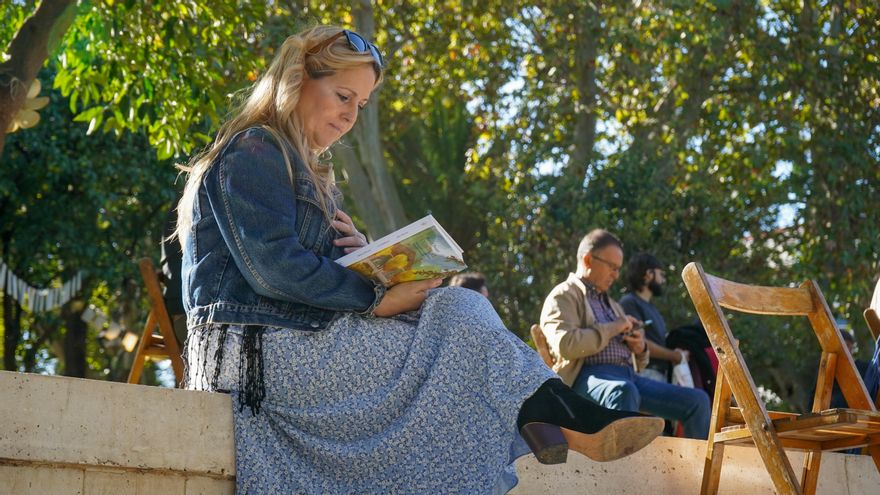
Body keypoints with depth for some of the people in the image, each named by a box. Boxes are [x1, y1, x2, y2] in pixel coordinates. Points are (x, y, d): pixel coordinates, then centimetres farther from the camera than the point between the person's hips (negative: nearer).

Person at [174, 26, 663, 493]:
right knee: (460, 323, -15)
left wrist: (362, 252, -2)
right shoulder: (253, 153, -6)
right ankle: (580, 422, -15)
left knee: (458, 308, -6)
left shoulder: (307, 169, 26)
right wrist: (376, 298, -15)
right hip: (264, 349, -10)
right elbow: (273, 268, -19)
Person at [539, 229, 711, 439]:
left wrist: (641, 348, 10)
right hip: (590, 376, -8)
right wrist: (612, 328, -4)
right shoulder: (564, 296, 7)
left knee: (697, 400, -6)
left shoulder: (611, 304, 32)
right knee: (624, 392, -41)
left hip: (628, 377, 8)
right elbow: (565, 344, -14)